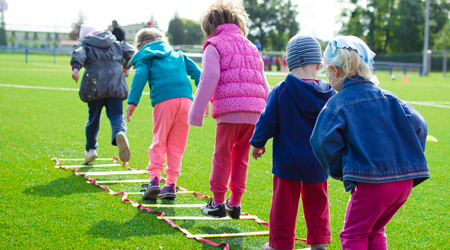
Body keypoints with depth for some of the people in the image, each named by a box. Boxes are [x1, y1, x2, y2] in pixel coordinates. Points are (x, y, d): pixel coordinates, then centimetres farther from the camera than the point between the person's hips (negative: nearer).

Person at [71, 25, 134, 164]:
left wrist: (75, 67, -27)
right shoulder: (116, 44, 22)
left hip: (95, 87, -1)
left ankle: (90, 149, 21)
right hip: (116, 86, 1)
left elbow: (79, 54, -9)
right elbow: (129, 51, 14)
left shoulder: (84, 44, 12)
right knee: (116, 115, -3)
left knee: (94, 118, 13)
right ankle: (120, 133, -37)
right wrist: (126, 67, 32)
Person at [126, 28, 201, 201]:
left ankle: (154, 179, -10)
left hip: (164, 101, -3)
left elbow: (140, 77, -2)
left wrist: (132, 102, -9)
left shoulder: (145, 58, 17)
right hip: (186, 99, 3)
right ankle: (171, 184, 8)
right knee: (176, 144, 9)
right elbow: (196, 73, 20)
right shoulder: (178, 55, 29)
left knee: (159, 141, 5)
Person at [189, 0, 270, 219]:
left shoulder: (214, 46, 4)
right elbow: (263, 84, 22)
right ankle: (234, 203, 18)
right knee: (241, 159, 14)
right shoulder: (251, 47, 24)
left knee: (222, 157, 5)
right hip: (254, 112, 6)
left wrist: (196, 113, -3)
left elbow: (208, 81, -6)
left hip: (229, 110, -6)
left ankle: (217, 203, 10)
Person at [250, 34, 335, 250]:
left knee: (284, 204, 6)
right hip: (317, 162, 3)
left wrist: (258, 143, 8)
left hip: (287, 161, -3)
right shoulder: (328, 93, -4)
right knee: (316, 204, 16)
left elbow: (268, 121, -8)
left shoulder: (281, 91, -13)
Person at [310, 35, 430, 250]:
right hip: (405, 180, 6)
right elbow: (417, 125, 5)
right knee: (374, 231, 24)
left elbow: (324, 141, -15)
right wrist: (409, 161, 14)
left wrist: (339, 172, 1)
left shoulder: (337, 104, -4)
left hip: (370, 183, -6)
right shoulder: (387, 98, 10)